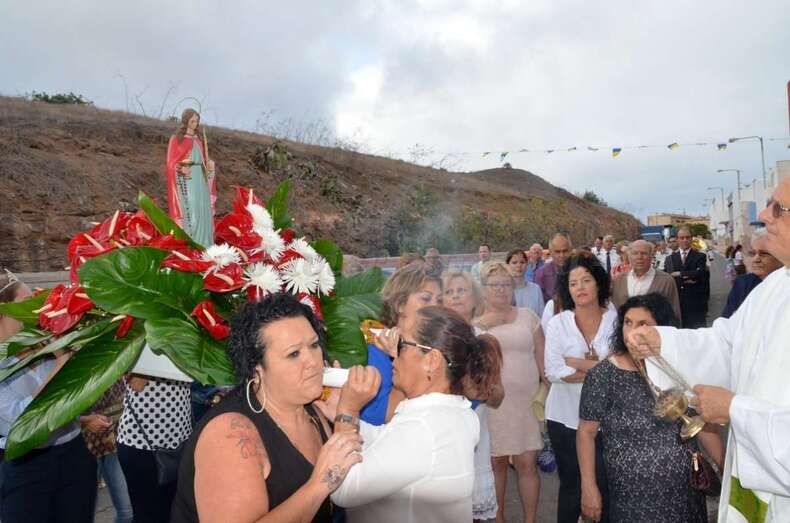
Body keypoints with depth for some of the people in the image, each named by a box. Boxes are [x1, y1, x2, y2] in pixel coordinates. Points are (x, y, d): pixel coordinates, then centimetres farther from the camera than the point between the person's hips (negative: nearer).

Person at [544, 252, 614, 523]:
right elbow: (554, 372, -14)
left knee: (605, 485, 7)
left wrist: (576, 362, -13)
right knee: (571, 485, 13)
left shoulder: (616, 320, -3)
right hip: (565, 417, 0)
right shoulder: (558, 323, -3)